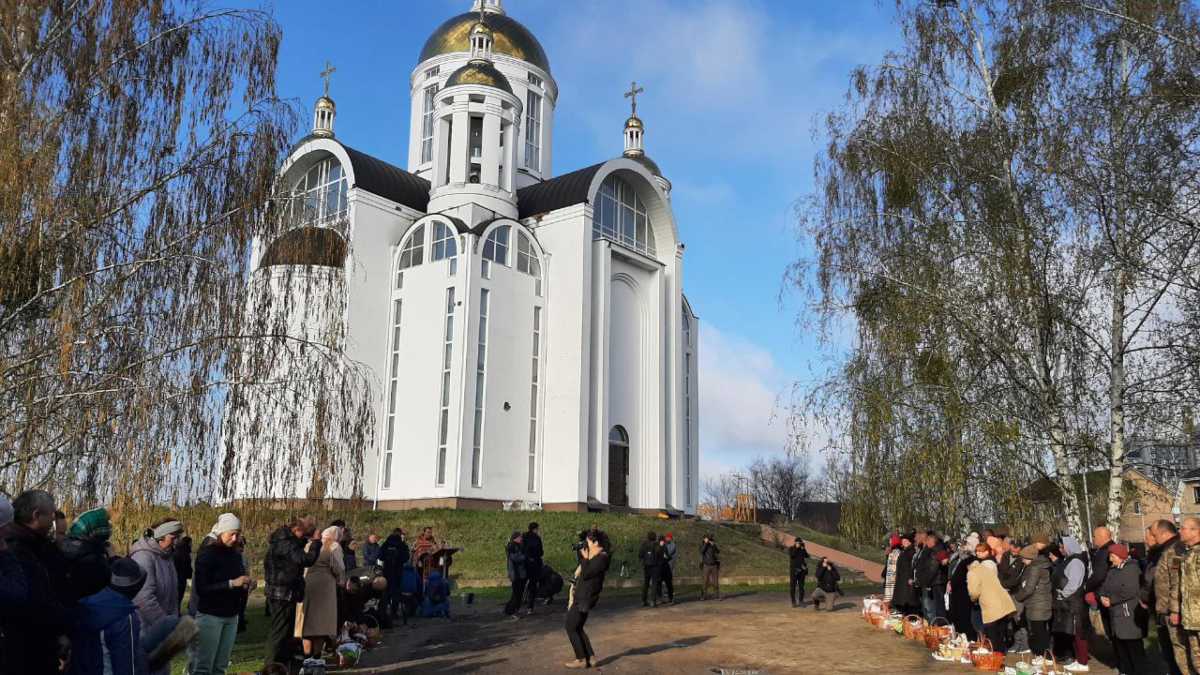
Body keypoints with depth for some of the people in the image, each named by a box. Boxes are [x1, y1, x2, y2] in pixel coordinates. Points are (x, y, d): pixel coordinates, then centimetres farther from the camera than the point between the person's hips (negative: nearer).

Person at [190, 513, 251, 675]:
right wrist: (232, 583, -22)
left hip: (231, 616, 6)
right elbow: (201, 588, -18)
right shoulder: (207, 553, -9)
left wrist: (247, 586, -1)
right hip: (210, 616, -6)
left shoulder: (236, 555, 10)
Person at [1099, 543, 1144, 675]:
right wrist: (1102, 597, -7)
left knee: (1132, 645, -4)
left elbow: (1129, 591, -21)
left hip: (1129, 614, -9)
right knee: (1118, 644, 12)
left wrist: (1111, 600, -16)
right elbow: (1104, 586, 14)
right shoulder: (1112, 570, 16)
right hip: (1114, 613, 9)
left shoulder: (1131, 568, -11)